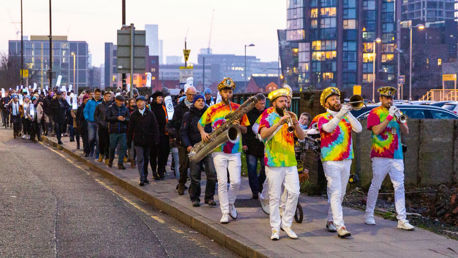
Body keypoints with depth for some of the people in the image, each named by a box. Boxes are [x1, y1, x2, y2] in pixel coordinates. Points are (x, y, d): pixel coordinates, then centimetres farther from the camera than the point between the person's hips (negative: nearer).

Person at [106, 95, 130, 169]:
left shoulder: (125, 109, 7)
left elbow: (129, 119, 5)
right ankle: (110, 160, 32)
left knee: (123, 147, -3)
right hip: (114, 131, -2)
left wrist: (124, 119, -17)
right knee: (112, 147, 8)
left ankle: (120, 163, 2)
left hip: (123, 131, 2)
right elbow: (107, 118, -8)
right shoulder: (111, 108, 1)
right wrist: (117, 118, -17)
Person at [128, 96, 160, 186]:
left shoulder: (150, 114, 1)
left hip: (148, 140, 1)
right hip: (138, 141, -1)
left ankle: (145, 177, 24)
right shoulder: (134, 115, 2)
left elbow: (155, 128, 1)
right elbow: (130, 128, 6)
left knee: (146, 159, 12)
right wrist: (129, 141, 4)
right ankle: (142, 179, -11)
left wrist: (156, 140, -4)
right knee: (140, 159, -8)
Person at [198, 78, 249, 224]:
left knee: (236, 182, -5)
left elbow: (245, 130, 12)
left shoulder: (238, 109, 7)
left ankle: (230, 203, 23)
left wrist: (238, 125, -10)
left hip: (235, 151, 1)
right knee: (222, 182, -3)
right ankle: (225, 212, 3)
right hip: (219, 151, -1)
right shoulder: (213, 109, 3)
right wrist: (203, 132, -6)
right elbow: (200, 123, 14)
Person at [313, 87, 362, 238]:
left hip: (346, 161, 5)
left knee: (340, 194, 12)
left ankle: (331, 221, 26)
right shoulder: (323, 118, -3)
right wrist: (340, 115, -38)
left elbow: (358, 129, -5)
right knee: (335, 193, -11)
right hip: (331, 161, -5)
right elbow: (328, 128, -25)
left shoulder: (346, 118, 11)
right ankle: (340, 226, -16)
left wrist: (348, 114, -15)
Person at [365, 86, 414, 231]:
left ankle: (402, 220, -5)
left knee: (399, 186, -3)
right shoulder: (375, 113, 1)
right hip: (380, 155, -4)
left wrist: (399, 119, -10)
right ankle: (369, 215, 17)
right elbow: (376, 130, -14)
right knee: (375, 185, 2)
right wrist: (389, 117, -16)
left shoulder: (396, 112, 16)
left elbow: (406, 132, 7)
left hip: (397, 156, 4)